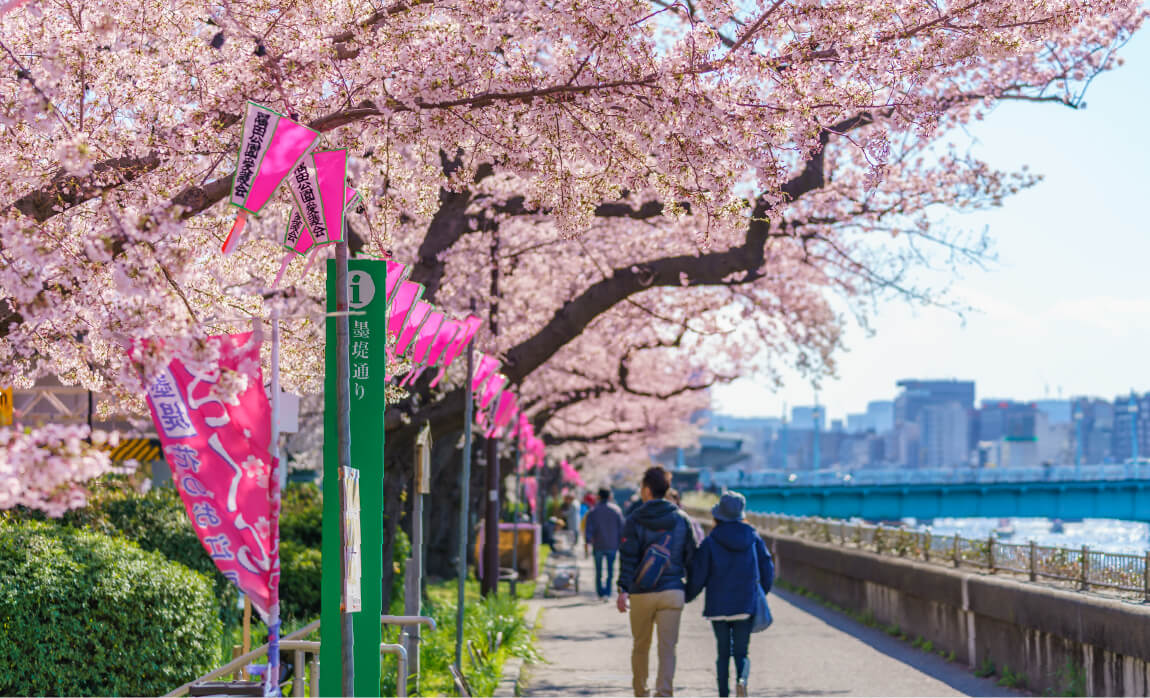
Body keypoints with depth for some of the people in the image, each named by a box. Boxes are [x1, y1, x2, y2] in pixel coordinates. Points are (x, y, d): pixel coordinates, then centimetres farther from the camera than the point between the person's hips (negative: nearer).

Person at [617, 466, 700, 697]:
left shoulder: (634, 520, -4)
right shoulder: (681, 519, 4)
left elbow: (628, 558, -12)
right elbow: (692, 556, 6)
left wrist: (624, 589, -16)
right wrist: (691, 589, 17)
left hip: (641, 594, -1)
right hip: (672, 592, 1)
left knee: (640, 646, 15)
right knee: (667, 648, -2)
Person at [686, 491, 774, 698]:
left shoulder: (710, 542, -8)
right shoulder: (753, 538, 0)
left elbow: (698, 576, -5)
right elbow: (767, 569, 6)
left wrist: (688, 596, 12)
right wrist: (761, 594, 21)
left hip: (718, 607, -1)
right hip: (746, 605, 1)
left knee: (723, 652, 11)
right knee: (741, 652, 7)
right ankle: (742, 679, -22)